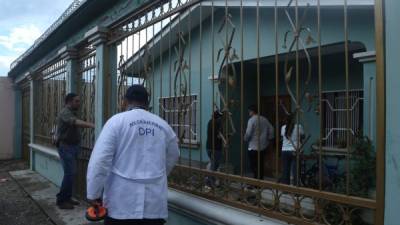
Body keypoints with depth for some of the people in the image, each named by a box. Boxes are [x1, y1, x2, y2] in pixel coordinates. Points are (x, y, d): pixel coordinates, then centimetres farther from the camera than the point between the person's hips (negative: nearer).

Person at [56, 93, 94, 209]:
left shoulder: (73, 112, 15)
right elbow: (76, 122, -37)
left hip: (72, 146, 9)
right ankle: (61, 200, 1)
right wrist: (92, 125, -51)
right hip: (66, 147, -9)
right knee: (70, 173, -10)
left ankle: (67, 197, 21)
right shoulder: (65, 113, -17)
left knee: (71, 173, 11)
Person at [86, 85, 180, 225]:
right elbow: (172, 158, 20)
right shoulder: (163, 125, 6)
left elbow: (100, 160, -11)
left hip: (122, 203, -2)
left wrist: (93, 194, -2)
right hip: (155, 203, 3)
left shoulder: (117, 121, -5)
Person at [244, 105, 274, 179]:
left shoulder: (252, 120, -11)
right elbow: (271, 130, 10)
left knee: (254, 166, -3)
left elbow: (248, 133, -17)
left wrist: (245, 139, 2)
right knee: (261, 166, 14)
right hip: (263, 146, 7)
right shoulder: (264, 119, 9)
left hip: (253, 147, -7)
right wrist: (268, 139, 18)